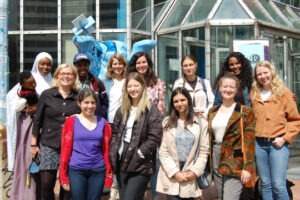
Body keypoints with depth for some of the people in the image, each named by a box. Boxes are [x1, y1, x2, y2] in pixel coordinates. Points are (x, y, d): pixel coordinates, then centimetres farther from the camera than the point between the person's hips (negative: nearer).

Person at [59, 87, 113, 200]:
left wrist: (109, 175, 2)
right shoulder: (71, 122, -2)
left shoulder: (103, 123, 4)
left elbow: (106, 150, 5)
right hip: (76, 170, -2)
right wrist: (63, 176, -4)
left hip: (98, 171, 2)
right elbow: (65, 149, -2)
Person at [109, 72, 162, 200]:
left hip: (140, 166, -6)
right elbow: (115, 133, 14)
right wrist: (113, 155, 1)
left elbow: (154, 138, -12)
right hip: (122, 164, 6)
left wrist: (138, 155, -15)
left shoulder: (151, 110, -6)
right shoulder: (122, 110, 14)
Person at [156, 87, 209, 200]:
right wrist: (175, 173, -9)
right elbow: (163, 152, -1)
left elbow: (204, 151, 2)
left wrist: (195, 171, -9)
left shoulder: (201, 123, 6)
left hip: (190, 178, 1)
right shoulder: (167, 123, 5)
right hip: (171, 178, 0)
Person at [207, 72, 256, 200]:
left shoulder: (245, 112, -3)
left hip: (235, 164, -5)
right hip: (216, 161, 5)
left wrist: (248, 168, -15)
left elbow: (249, 141, -8)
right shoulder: (212, 112, 12)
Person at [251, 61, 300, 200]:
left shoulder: (284, 93, -1)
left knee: (278, 185, -5)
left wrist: (285, 138, -11)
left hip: (277, 144, -3)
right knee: (265, 184, 10)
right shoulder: (254, 94, 9)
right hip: (259, 144, 4)